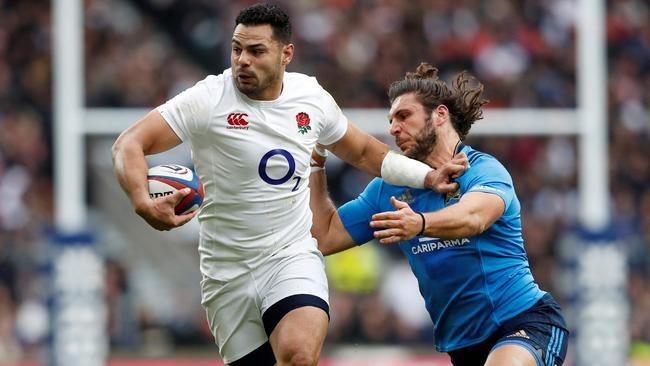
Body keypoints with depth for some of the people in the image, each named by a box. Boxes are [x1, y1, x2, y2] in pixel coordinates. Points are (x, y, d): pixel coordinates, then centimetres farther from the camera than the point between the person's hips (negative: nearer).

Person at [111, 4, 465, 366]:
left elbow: (363, 152, 20)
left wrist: (429, 176, 10)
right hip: (227, 274, -1)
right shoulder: (209, 99, -12)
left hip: (293, 255, 1)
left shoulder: (311, 96, 1)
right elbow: (129, 145, -16)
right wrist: (143, 203, -35)